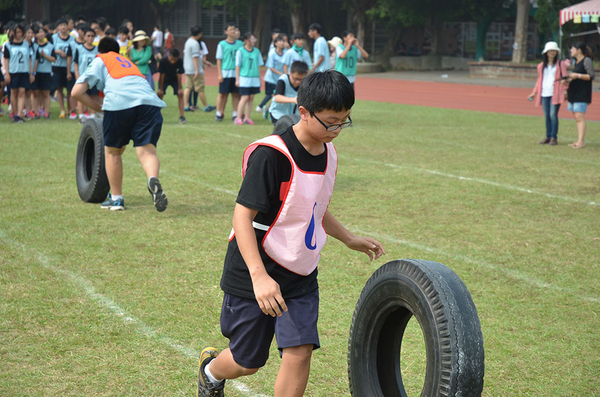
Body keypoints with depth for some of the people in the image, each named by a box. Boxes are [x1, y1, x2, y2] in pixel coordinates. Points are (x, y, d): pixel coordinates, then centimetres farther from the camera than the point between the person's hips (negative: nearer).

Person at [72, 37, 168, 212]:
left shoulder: (99, 61, 24)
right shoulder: (128, 62, 38)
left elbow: (77, 92, 12)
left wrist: (99, 108, 20)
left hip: (119, 102, -3)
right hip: (150, 102, 3)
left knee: (112, 151, 15)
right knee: (147, 150, -6)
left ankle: (116, 199, 20)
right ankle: (153, 179, -37)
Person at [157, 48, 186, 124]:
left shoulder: (180, 62, -29)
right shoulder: (163, 61, -32)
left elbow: (179, 75, -20)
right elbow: (162, 75, -23)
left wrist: (179, 88, -15)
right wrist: (161, 89, -17)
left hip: (175, 79, 1)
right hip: (164, 79, -1)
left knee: (180, 94, -13)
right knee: (160, 94, -10)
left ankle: (181, 116, -11)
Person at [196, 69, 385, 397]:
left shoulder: (327, 153, 3)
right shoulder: (271, 155, -23)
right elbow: (242, 216, -25)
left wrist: (350, 240, 17)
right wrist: (259, 276, -34)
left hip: (301, 277, 6)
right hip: (254, 276, -6)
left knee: (300, 351, -7)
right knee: (247, 362, 8)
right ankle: (211, 369, 44)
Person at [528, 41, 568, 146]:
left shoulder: (561, 64, 5)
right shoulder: (541, 66, 16)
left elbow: (564, 78, 4)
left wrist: (564, 81, -16)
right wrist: (534, 92, 22)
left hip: (555, 94, -4)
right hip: (544, 94, 4)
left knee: (553, 115, -10)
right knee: (547, 116, 4)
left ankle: (554, 137, -4)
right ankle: (548, 137, 11)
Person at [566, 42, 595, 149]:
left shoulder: (587, 61, -9)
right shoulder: (576, 62, 18)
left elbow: (592, 76, -14)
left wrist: (577, 75, -19)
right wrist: (569, 79, 7)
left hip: (582, 93, -9)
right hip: (574, 92, 9)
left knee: (579, 116, -14)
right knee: (576, 117, 8)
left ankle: (581, 141, -15)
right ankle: (579, 140, 12)